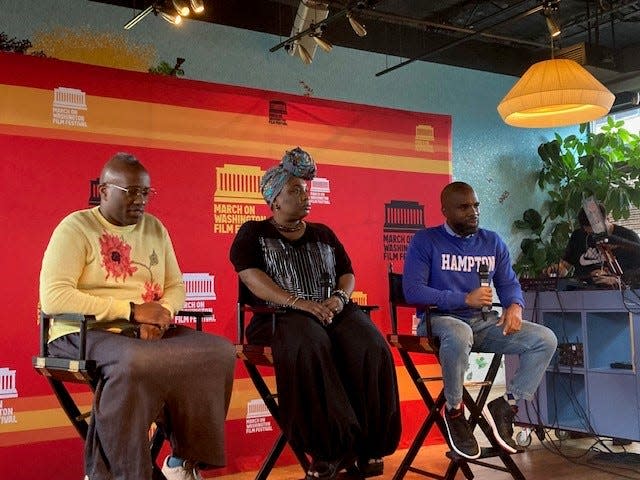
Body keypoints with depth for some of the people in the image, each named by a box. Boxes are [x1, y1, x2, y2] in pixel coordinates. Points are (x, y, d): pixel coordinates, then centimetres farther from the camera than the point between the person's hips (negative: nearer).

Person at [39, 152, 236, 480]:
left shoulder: (155, 228, 14)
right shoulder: (76, 227, -5)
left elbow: (175, 286, 16)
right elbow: (52, 297, -16)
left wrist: (160, 314, -10)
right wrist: (131, 311, -19)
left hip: (148, 333, 6)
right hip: (85, 332, -6)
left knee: (219, 351, -16)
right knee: (136, 364, -39)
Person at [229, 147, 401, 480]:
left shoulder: (323, 234, 23)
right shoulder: (253, 233, 9)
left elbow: (348, 274, 19)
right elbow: (251, 278, -7)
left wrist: (340, 297, -6)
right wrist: (298, 303, -20)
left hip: (333, 311, 4)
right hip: (283, 315, -4)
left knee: (371, 348, -28)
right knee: (309, 347, -39)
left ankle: (370, 445, -19)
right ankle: (332, 447, -31)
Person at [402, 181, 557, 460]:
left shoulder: (492, 242, 14)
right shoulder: (425, 241, -2)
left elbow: (509, 284, 15)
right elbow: (412, 291, -12)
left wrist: (515, 306, -10)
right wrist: (466, 299, -17)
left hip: (485, 322, 5)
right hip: (440, 319, -5)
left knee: (546, 340, -14)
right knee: (459, 335, -41)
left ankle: (505, 406, -5)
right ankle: (454, 411, -16)